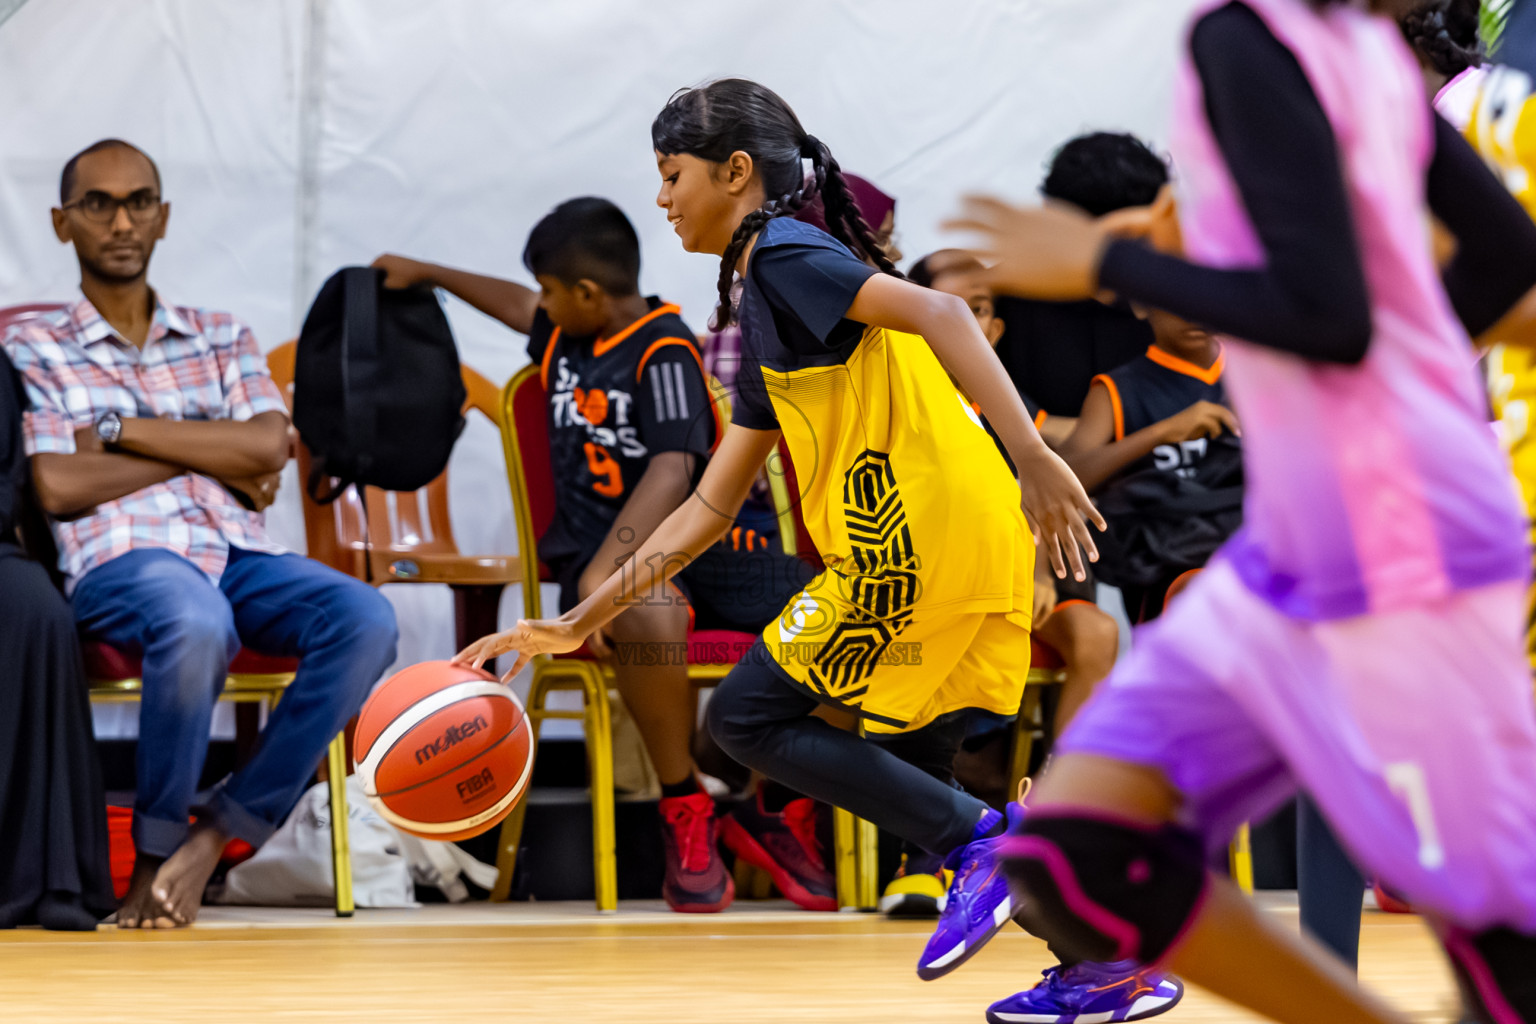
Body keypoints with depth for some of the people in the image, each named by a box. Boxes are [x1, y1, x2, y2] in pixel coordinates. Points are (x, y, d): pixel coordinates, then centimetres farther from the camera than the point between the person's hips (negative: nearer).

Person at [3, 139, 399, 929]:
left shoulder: (220, 339, 24)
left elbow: (267, 449, 5)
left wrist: (120, 429, 0)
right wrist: (209, 456, 2)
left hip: (238, 555, 4)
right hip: (119, 559, -4)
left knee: (365, 619, -29)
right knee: (196, 623, -42)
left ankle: (219, 833, -23)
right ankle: (157, 849, -18)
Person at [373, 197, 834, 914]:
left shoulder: (665, 353, -8)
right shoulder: (564, 335, 14)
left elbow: (673, 472, -22)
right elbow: (516, 306, 41)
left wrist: (605, 567, -34)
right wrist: (428, 275, 54)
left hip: (700, 545, -3)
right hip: (602, 553, 3)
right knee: (651, 617, -40)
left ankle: (776, 814, -8)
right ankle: (683, 815, -21)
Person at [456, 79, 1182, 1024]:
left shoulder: (786, 253, -4)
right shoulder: (768, 324, 25)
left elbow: (938, 314, -20)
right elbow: (710, 505, 28)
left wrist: (1034, 459, -31)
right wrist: (581, 622, 26)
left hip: (920, 537, -9)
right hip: (973, 548, 9)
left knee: (747, 715, 0)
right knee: (905, 765, 17)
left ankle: (977, 843, -6)